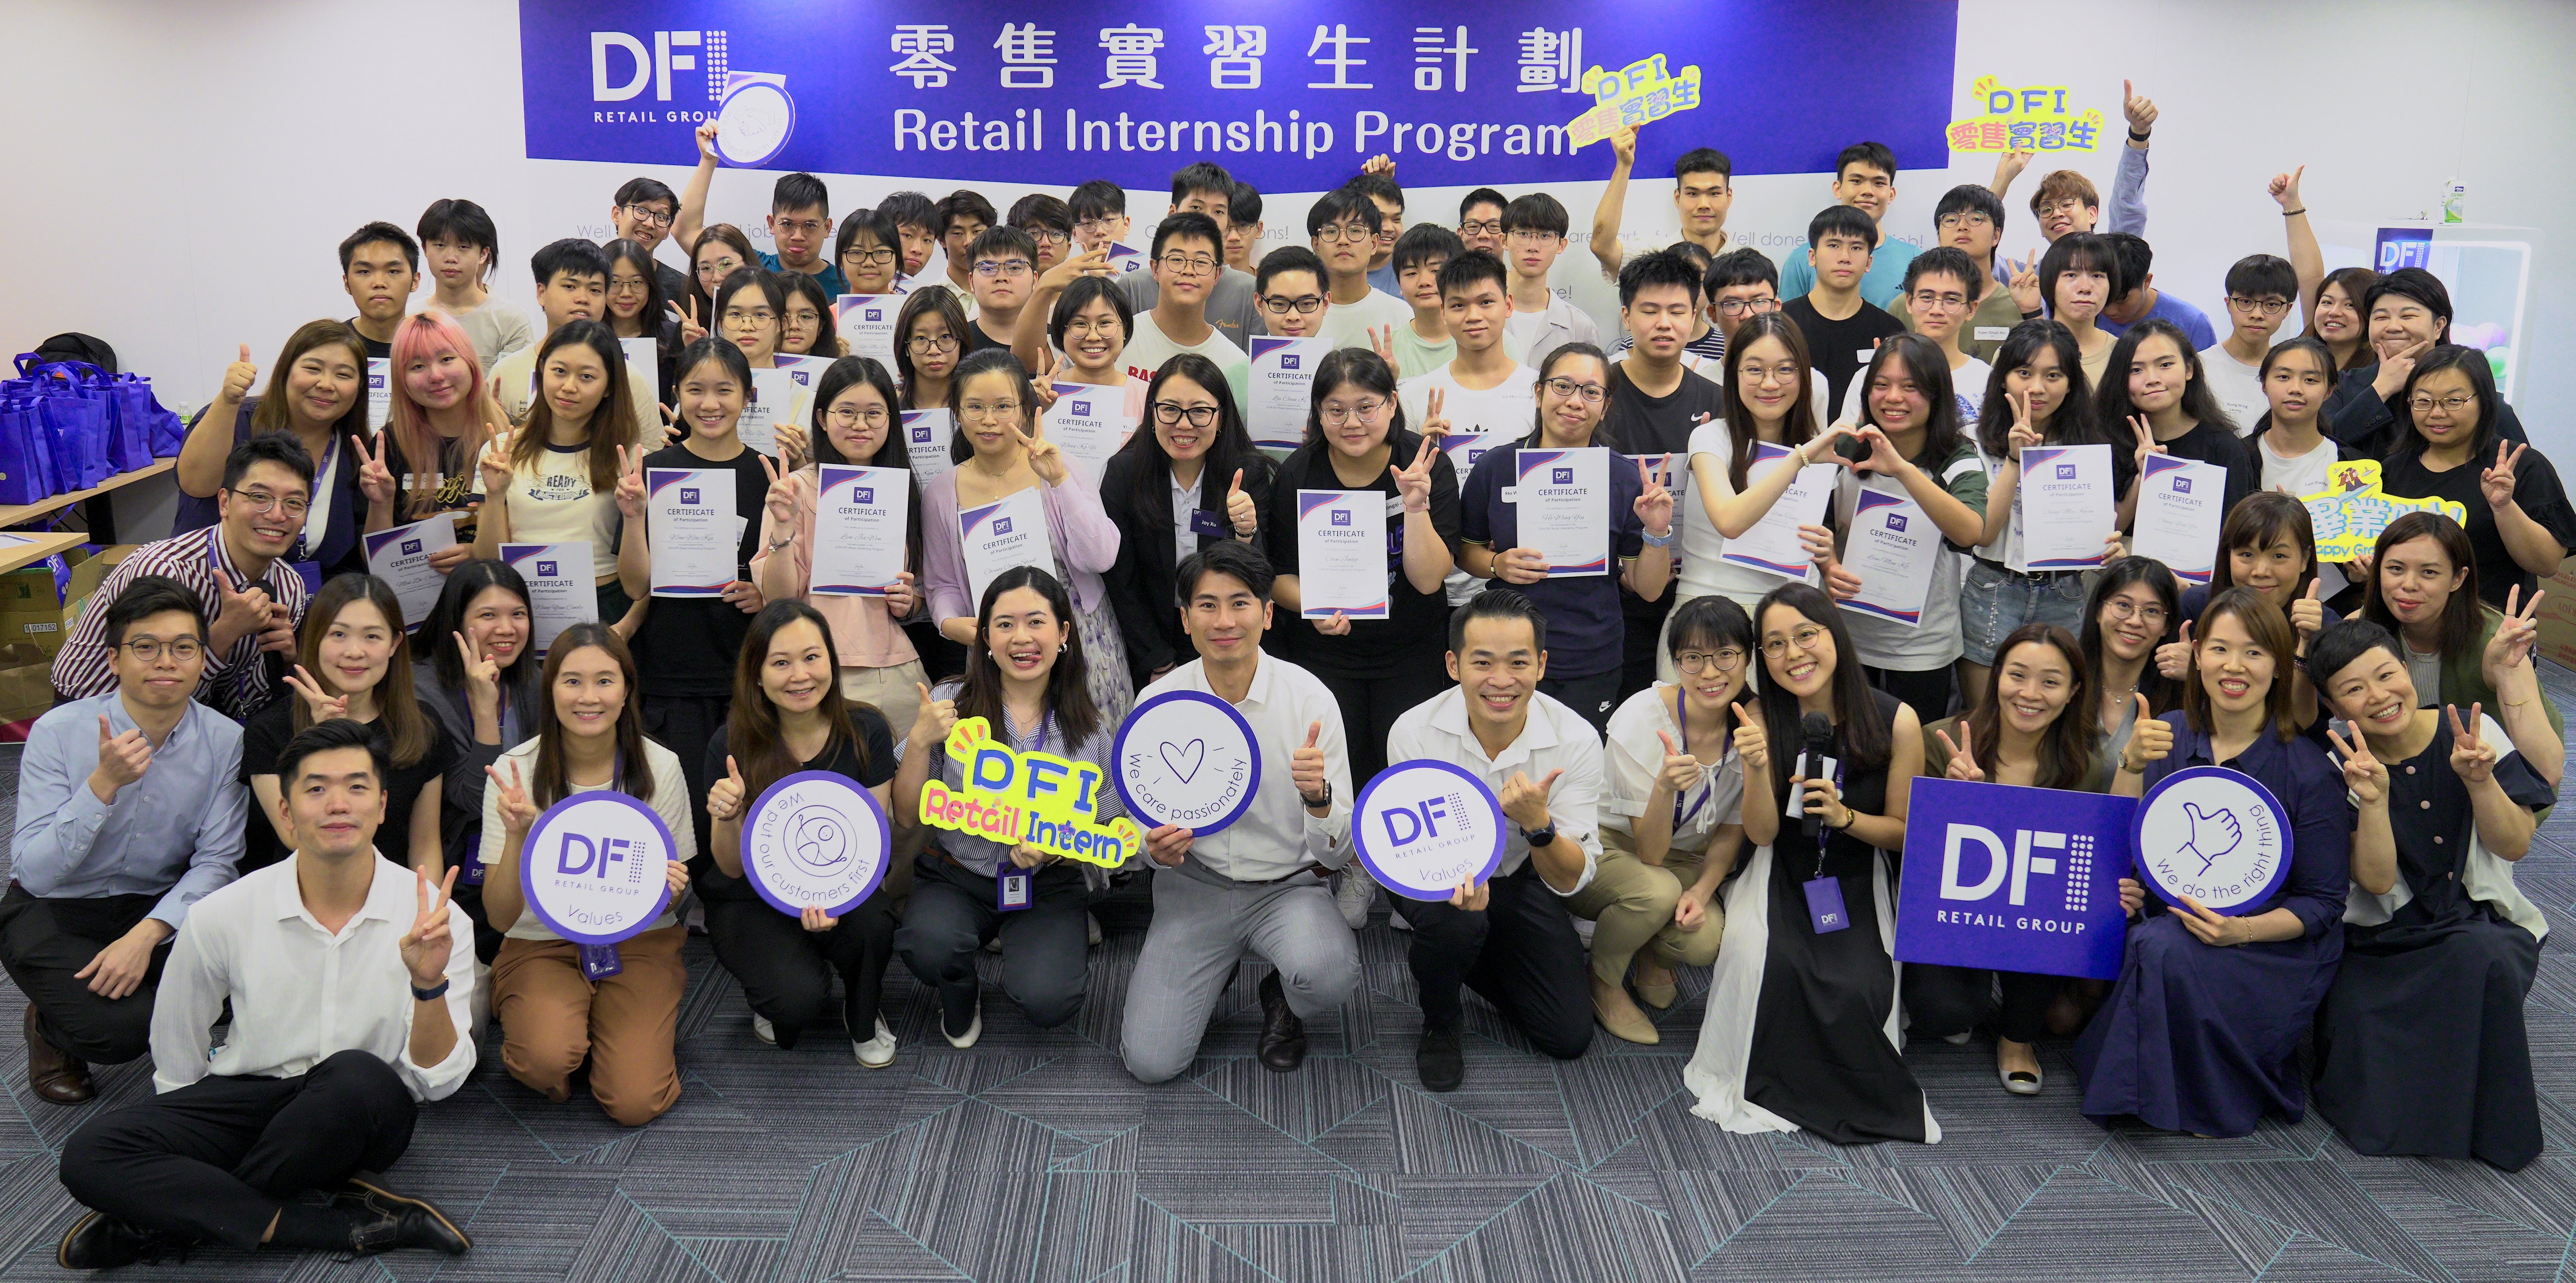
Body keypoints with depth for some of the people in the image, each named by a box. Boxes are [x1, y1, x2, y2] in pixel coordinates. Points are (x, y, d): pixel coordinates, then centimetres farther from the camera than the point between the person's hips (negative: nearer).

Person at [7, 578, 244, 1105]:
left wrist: (147, 933, -27)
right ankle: (49, 1025, 10)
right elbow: (35, 872, -20)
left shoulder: (224, 741, -10)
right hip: (54, 910, -2)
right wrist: (103, 784, -33)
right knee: (114, 1028, -27)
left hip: (162, 905, 2)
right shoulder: (59, 732, -16)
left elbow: (216, 862, -11)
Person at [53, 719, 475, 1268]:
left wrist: (430, 986, -28)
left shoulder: (434, 917, -11)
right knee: (89, 1155, -22)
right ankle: (343, 1226, -25)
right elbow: (175, 1059, 11)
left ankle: (173, 1215, -14)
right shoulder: (222, 915, -7)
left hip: (367, 1118, -2)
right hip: (247, 1097, 2)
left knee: (357, 1076, -36)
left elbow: (438, 1081, -12)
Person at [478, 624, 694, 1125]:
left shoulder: (659, 766, -7)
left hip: (639, 942, 1)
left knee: (634, 1103, -20)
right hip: (541, 944, 0)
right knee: (548, 1059, -32)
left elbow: (671, 899, 3)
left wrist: (668, 888, -21)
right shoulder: (515, 772, -10)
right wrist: (517, 835, -29)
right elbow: (501, 916, -12)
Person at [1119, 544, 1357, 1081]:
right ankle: (1215, 971, 21)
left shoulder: (1310, 698, -12)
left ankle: (1283, 1001, 6)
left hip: (1288, 888, -1)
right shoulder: (1156, 703, -7)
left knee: (1329, 976, -34)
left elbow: (1337, 853, -11)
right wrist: (1156, 847, -19)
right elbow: (1143, 821, 5)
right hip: (1195, 886, 1)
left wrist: (1319, 796, -33)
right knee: (1150, 1061, -13)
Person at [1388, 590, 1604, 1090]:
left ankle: (1467, 954, 21)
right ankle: (1440, 1023, -3)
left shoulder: (1576, 740, -24)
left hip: (1521, 877, 2)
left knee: (1570, 1037, -5)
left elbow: (1573, 879, -21)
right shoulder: (1414, 732, -26)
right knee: (1456, 920, -37)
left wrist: (1538, 824, -44)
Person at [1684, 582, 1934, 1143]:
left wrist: (1844, 818, -22)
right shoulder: (1763, 721, -8)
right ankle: (1768, 1085, -3)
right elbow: (1762, 834, -9)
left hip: (1858, 880, 0)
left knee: (1855, 993, -26)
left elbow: (1904, 831, -1)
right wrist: (1757, 769, -29)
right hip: (1781, 875, 0)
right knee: (1763, 959, -30)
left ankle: (1856, 1092, 7)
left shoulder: (1896, 721, -10)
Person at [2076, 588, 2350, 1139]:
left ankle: (2213, 1098, -8)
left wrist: (2243, 930, -23)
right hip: (2168, 925, 4)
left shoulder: (2308, 771, -8)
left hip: (2273, 950, -4)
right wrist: (2130, 765, -17)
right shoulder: (2168, 736, 4)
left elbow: (2323, 903, -5)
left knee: (2164, 951, -34)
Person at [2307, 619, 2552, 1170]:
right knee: (2354, 1025, -30)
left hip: (2482, 923, 0)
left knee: (2479, 957, -35)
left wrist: (2479, 780, -22)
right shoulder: (2340, 768, -4)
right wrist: (2373, 800, -27)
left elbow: (2515, 847, -5)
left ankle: (2490, 1121, -15)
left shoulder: (2472, 733, -3)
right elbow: (2378, 881, -13)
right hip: (2385, 942, 0)